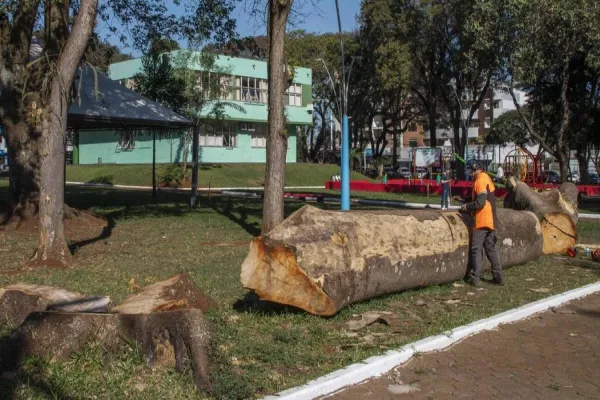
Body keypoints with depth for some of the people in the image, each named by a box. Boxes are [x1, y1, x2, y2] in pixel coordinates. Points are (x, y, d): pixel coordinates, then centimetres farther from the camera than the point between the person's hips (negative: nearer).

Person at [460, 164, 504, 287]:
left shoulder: (480, 181, -14)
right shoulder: (488, 179, 16)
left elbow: (480, 202, -21)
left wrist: (467, 206, -7)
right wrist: (469, 205, 17)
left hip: (481, 221, -9)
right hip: (490, 221, 9)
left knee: (476, 249, -3)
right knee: (491, 249, 13)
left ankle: (475, 278, -2)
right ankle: (498, 277, 13)